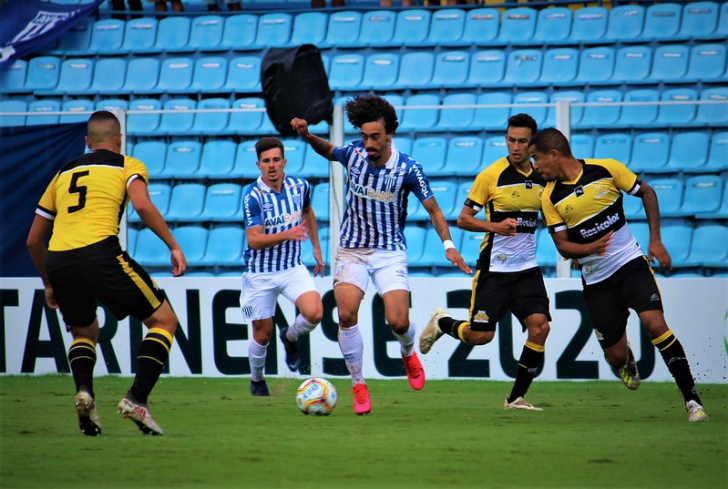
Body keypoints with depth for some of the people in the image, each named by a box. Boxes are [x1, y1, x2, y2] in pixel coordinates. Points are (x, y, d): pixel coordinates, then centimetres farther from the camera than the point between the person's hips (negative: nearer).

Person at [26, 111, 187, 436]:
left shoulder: (64, 173, 28)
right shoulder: (127, 166, 16)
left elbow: (33, 240, 29)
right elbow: (142, 205, -7)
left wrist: (49, 284, 41)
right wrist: (173, 246, -1)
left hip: (57, 262, 5)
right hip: (100, 255, -5)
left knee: (84, 333, 28)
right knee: (164, 321, 11)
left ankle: (84, 391, -1)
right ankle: (136, 399, -5)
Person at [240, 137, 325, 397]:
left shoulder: (300, 186, -4)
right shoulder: (253, 196, -18)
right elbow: (254, 240, -24)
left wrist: (316, 247, 21)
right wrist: (287, 234, -37)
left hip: (293, 268, 3)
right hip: (261, 272, -3)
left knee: (314, 312, -21)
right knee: (263, 333, 5)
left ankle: (290, 337, 13)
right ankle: (257, 380, 33)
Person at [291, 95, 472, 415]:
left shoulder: (408, 169, -14)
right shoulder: (353, 154, -7)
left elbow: (433, 209, -5)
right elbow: (328, 150, 17)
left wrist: (448, 244, -17)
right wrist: (307, 135, -2)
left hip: (390, 253, -2)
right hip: (352, 251, 2)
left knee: (398, 322, -12)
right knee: (346, 314, -19)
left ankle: (409, 352, 27)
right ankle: (358, 385, -3)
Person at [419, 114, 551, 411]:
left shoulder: (543, 177, 5)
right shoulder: (491, 175, -9)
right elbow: (463, 219, -5)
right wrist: (494, 225, -22)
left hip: (527, 269, 4)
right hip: (494, 268, -4)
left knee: (540, 327, -15)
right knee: (481, 336, -7)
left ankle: (517, 397, -1)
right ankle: (441, 323, 27)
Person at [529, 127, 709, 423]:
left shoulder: (606, 169, -8)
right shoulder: (550, 198, -5)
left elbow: (647, 193, 6)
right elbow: (563, 245, -3)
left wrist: (655, 240, -1)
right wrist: (590, 248, -25)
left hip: (631, 263, -2)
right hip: (596, 280, 2)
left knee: (655, 324, -23)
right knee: (616, 357, -1)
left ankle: (692, 400, -15)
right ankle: (628, 363, 40)